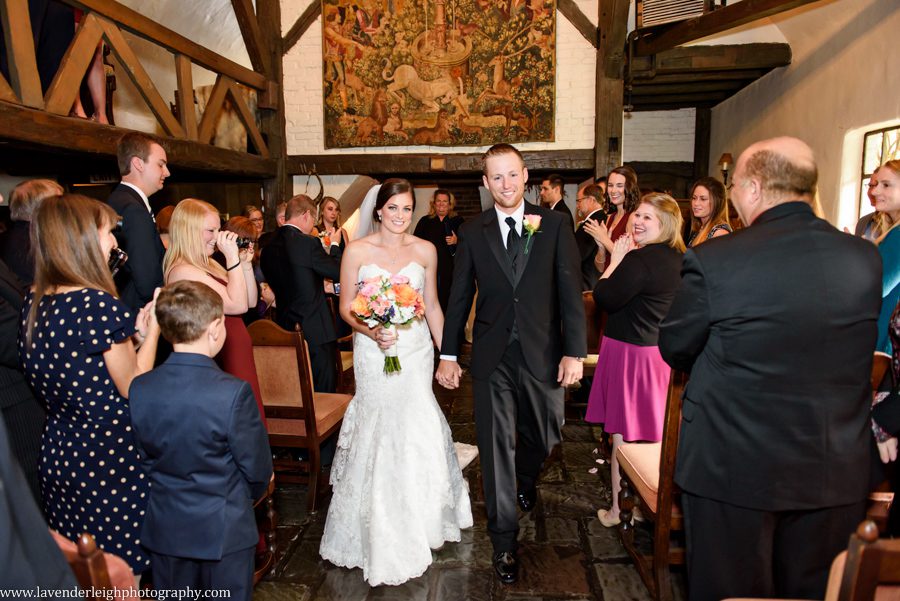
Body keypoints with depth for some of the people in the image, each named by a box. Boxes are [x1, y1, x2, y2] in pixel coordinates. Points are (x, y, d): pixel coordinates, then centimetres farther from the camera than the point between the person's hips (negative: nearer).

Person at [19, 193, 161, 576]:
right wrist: (152, 330, -5)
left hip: (58, 454, 8)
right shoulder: (99, 304, -23)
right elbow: (131, 387, -14)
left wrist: (132, 335, 6)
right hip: (109, 455, -8)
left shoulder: (34, 304, 2)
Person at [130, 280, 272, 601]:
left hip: (164, 528, 5)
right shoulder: (234, 393, -26)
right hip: (224, 532, -4)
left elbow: (144, 456, 2)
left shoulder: (139, 389, -12)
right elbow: (258, 469, -16)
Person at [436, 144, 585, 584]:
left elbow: (570, 292, -3)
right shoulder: (472, 232, 2)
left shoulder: (554, 225, -1)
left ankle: (526, 477, 54)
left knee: (543, 437, 17)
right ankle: (504, 543, 23)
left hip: (543, 353, 0)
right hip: (492, 357, 0)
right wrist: (448, 355, 4)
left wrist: (574, 351, -9)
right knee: (496, 449, 6)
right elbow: (459, 296, 5)